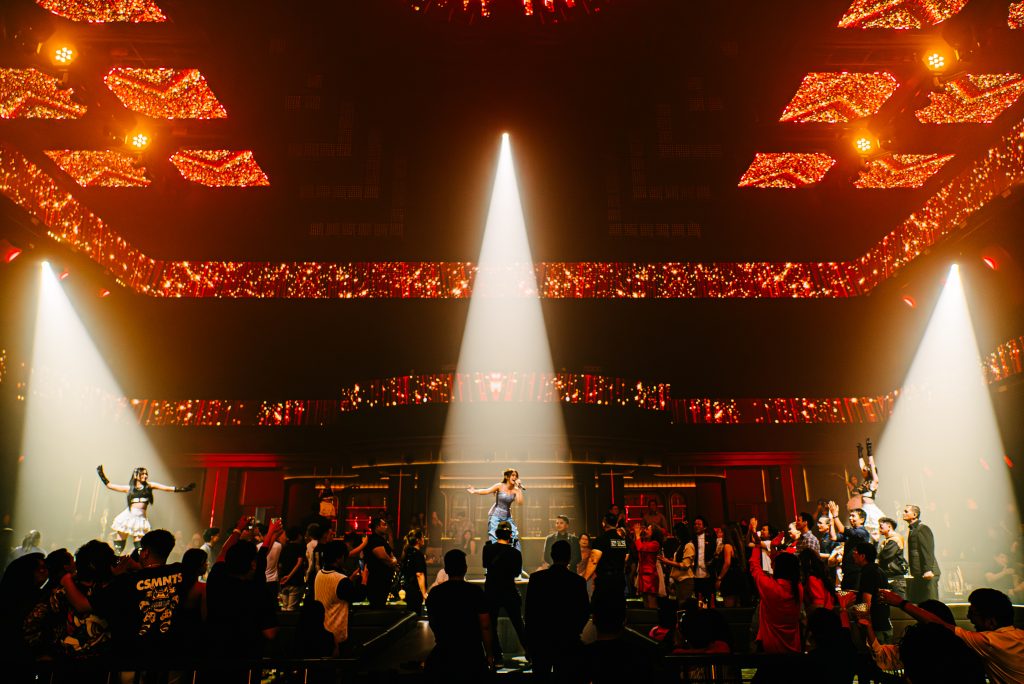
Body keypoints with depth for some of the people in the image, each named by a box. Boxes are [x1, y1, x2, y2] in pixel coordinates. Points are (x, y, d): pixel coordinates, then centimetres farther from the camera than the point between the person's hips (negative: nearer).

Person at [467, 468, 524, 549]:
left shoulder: (515, 490, 0)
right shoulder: (500, 486, -7)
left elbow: (520, 502, -12)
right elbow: (486, 491, -14)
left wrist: (519, 489, -13)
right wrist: (474, 491, -25)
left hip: (507, 517, 4)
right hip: (496, 515, -4)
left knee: (515, 537, -1)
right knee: (493, 539, -8)